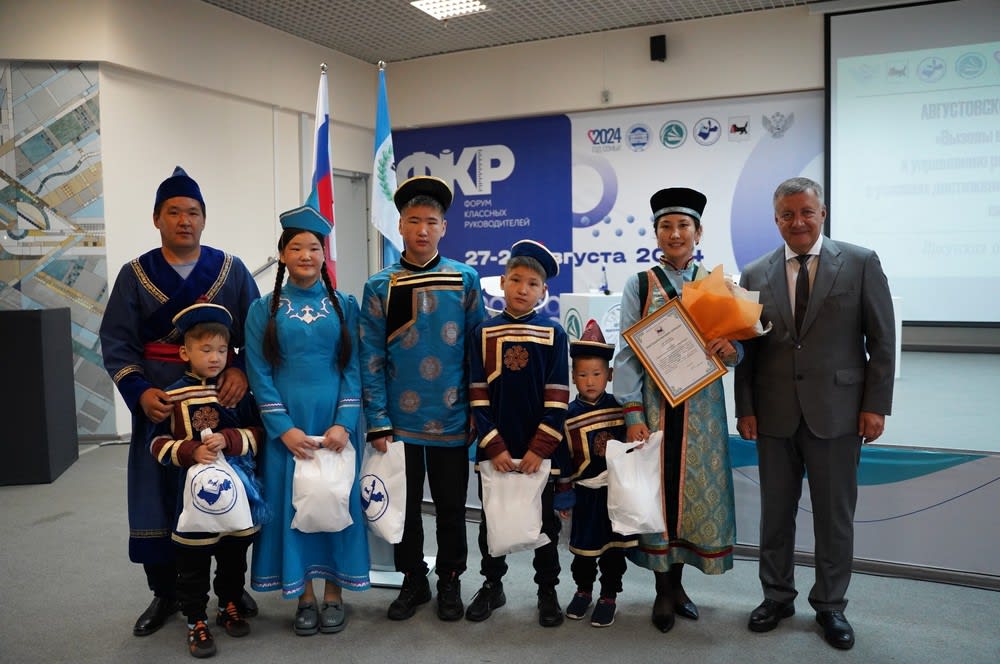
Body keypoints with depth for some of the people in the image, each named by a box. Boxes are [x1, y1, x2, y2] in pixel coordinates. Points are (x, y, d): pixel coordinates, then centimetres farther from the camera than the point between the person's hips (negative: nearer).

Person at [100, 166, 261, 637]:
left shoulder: (232, 270, 3)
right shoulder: (135, 275, 4)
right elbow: (116, 340, 1)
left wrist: (242, 371, -17)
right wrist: (139, 391, -13)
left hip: (222, 398, 0)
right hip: (158, 403, 1)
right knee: (159, 496, 4)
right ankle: (164, 593, 21)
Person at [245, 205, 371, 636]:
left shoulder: (345, 306, 4)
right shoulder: (264, 310, 3)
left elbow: (354, 368, 0)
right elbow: (259, 374, -2)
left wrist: (344, 423, -11)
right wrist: (284, 428, -11)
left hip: (335, 425, 0)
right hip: (285, 427, 0)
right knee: (293, 501, 5)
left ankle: (334, 592, 21)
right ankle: (304, 596, 20)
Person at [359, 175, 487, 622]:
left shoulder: (465, 280, -1)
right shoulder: (380, 286, 0)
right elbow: (371, 359, -1)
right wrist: (377, 423, -6)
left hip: (451, 418, 0)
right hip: (400, 419, 1)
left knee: (451, 505, 11)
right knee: (404, 505, 12)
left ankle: (450, 581, 29)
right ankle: (413, 581, 31)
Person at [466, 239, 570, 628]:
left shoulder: (553, 334, -3)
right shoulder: (483, 333, -1)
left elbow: (557, 398, -6)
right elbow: (478, 395, -3)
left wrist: (540, 449, -11)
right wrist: (494, 447, -9)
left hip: (539, 449, -1)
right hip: (494, 449, 1)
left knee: (544, 521, 10)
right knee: (491, 519, 13)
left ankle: (547, 591, 25)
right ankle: (492, 585, 30)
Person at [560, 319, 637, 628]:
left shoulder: (619, 408, -6)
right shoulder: (569, 415, -7)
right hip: (586, 492, 0)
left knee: (613, 546, 10)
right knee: (584, 544, 13)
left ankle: (609, 596, 25)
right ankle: (583, 590, 33)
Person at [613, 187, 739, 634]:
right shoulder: (639, 285, 2)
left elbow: (737, 351, 8)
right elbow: (627, 354, -3)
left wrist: (731, 349, -17)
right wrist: (633, 415, -11)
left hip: (702, 407, 2)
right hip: (654, 404, -2)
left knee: (698, 490, 7)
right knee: (657, 490, 3)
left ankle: (676, 581, 26)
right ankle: (663, 590, 20)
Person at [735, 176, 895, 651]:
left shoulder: (861, 263, 0)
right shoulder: (755, 275, 5)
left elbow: (882, 340, -1)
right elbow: (745, 349, 5)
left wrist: (876, 405, -6)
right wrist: (745, 408, 1)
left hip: (837, 411, -2)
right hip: (774, 414, 2)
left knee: (835, 514, 9)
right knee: (776, 511, 12)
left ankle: (830, 605, 26)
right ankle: (777, 597, 29)